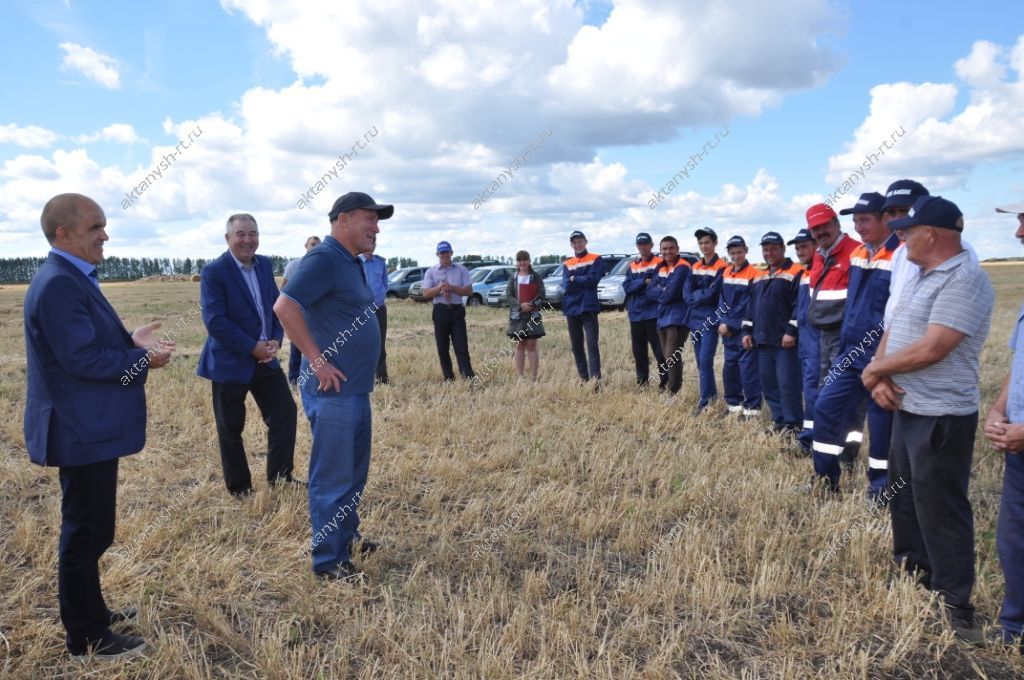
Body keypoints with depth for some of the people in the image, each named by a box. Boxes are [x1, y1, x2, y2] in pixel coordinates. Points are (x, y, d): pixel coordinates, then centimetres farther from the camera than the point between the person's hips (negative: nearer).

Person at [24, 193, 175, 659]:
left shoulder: (72, 278, 11)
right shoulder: (59, 284, -22)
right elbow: (81, 359, -26)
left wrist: (130, 340, 2)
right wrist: (142, 359, -15)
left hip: (89, 427, 11)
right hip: (83, 432, -11)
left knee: (88, 529, 21)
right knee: (86, 533, 2)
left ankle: (91, 612, 36)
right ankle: (86, 638, 17)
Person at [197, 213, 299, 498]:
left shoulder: (265, 264, 6)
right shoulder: (214, 272, -13)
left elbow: (277, 306, 9)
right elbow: (215, 321, -20)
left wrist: (275, 341, -7)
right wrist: (253, 348, -20)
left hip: (266, 358, 6)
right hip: (230, 361, -6)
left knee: (285, 412, 6)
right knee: (231, 427, 7)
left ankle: (279, 476, 22)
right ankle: (239, 486, 24)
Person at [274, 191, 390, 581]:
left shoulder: (352, 262, 14)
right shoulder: (324, 259, -15)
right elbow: (285, 307, -25)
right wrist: (317, 361, -21)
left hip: (357, 389, 10)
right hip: (334, 392, -10)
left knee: (355, 472, 20)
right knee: (333, 478, 2)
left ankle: (347, 536, 36)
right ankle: (329, 560, 14)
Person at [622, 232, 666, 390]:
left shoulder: (659, 263, -3)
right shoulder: (632, 266, 14)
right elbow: (627, 287, 2)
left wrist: (637, 286, -8)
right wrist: (644, 282, -12)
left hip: (654, 314, -6)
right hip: (636, 314, 6)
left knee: (659, 350, -5)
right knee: (638, 350, 13)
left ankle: (664, 382, 2)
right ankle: (642, 381, 24)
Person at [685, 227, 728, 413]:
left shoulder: (722, 267, -8)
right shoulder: (695, 267, 12)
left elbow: (713, 294, -16)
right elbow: (686, 294, 3)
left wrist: (696, 295, -5)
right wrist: (703, 295, -12)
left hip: (711, 320, -7)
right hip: (694, 319, 7)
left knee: (705, 360, -10)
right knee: (700, 361, 13)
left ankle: (704, 401, -4)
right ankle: (711, 393, 28)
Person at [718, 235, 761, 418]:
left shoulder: (753, 274, -9)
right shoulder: (726, 273, 11)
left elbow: (747, 305, -12)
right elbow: (723, 301, 11)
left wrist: (730, 325, -14)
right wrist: (723, 323, -3)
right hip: (729, 332, 7)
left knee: (748, 369, -4)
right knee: (729, 368, 12)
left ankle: (752, 408, 4)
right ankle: (734, 404, 24)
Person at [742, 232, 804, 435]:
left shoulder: (795, 273, -7)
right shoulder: (759, 277, 18)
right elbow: (752, 306, 21)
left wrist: (792, 331, -19)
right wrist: (747, 331, 14)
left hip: (785, 342, -8)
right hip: (763, 341, 8)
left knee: (787, 385, -7)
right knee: (768, 384, 11)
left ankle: (793, 426, 1)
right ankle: (780, 422, 21)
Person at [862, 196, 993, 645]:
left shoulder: (963, 280, -19)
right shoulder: (921, 276, 12)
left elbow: (932, 348, -26)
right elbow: (893, 331, 11)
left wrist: (877, 369, -11)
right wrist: (880, 378, -6)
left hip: (941, 417, -10)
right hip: (907, 408, 10)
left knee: (939, 509, -1)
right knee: (904, 496, 21)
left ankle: (954, 607, 13)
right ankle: (911, 575, 38)